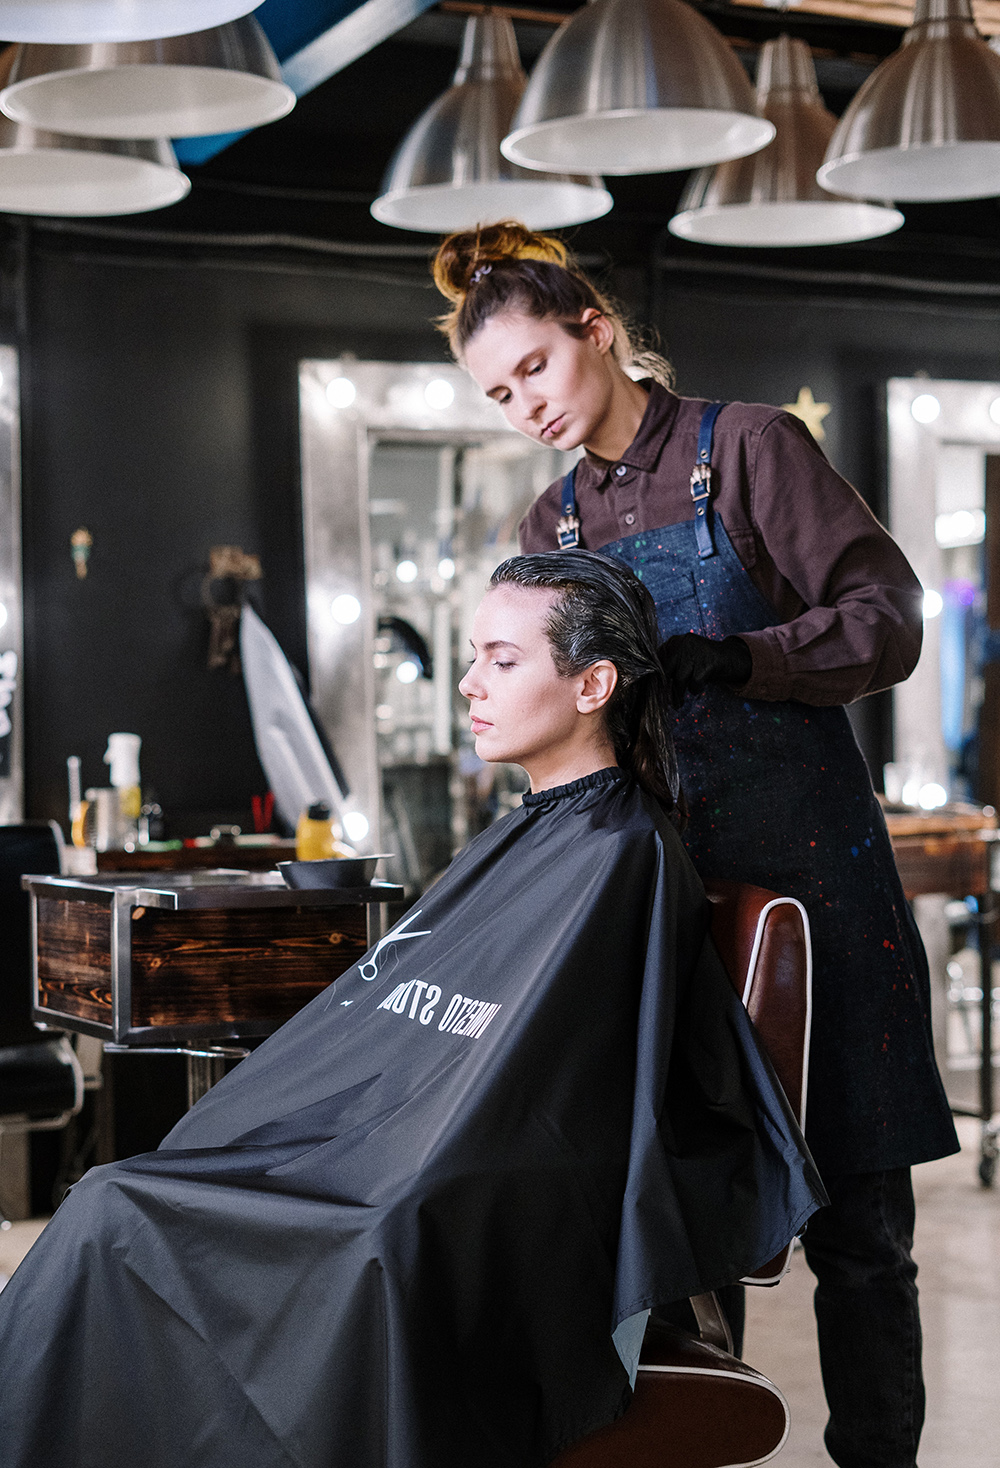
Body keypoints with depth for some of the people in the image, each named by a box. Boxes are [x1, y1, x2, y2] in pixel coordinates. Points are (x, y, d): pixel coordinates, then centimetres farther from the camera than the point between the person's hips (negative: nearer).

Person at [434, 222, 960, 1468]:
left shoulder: (747, 448, 0)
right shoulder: (552, 524, 15)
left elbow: (886, 621, -7)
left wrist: (731, 660, -21)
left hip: (802, 860, -4)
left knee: (850, 1211, -1)